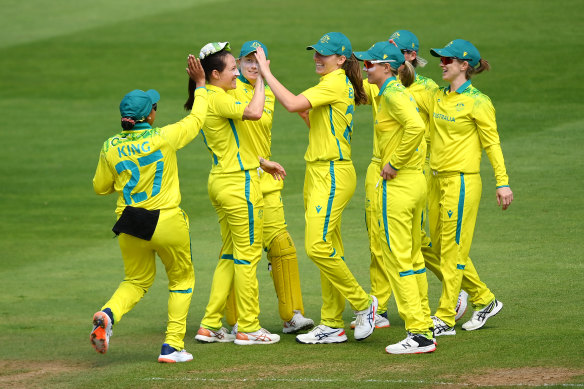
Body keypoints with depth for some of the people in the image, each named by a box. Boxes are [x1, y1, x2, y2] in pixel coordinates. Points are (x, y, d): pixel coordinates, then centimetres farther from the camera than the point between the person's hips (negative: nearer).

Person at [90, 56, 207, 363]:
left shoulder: (111, 148, -3)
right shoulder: (164, 137, -12)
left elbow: (100, 187, 9)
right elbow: (197, 119, 4)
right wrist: (200, 85, 17)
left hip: (130, 224, 3)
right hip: (167, 223, -3)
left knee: (136, 280, 22)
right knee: (182, 280, 16)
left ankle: (109, 314, -9)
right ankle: (173, 346, 8)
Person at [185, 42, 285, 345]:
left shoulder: (204, 100, 13)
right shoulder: (218, 99, -17)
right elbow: (254, 112, -35)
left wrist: (262, 162, 24)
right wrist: (261, 78, -22)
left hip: (221, 181, 10)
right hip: (239, 184, -10)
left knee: (229, 255, 14)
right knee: (247, 254, -2)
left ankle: (210, 326, 14)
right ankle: (248, 328, 4)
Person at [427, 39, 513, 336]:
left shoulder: (477, 102, -10)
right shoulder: (439, 97, 11)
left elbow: (492, 143, -9)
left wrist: (502, 182, -12)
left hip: (462, 181, -8)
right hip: (437, 178, 8)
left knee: (452, 251, -5)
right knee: (439, 247, 12)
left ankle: (444, 320, 0)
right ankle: (485, 302, 25)